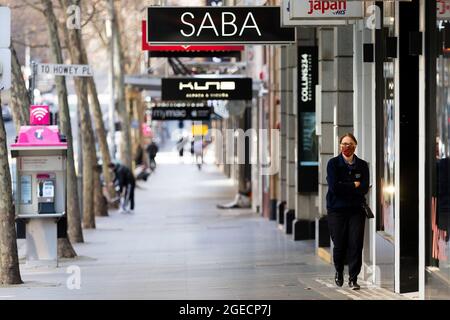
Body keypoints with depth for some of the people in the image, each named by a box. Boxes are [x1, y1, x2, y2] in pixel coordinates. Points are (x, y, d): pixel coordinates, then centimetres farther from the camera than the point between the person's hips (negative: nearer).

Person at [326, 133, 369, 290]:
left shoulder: (362, 165, 7)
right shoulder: (333, 163, 1)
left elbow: (364, 188, -3)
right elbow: (333, 186, -11)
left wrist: (344, 188, -8)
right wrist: (354, 186, -5)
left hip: (356, 209, 1)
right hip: (337, 210, -1)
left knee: (356, 244, -8)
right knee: (339, 245, 0)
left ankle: (353, 278, -1)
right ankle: (339, 272, 28)